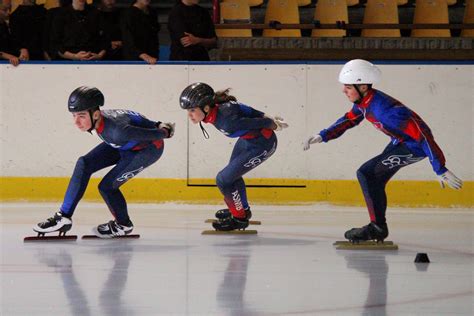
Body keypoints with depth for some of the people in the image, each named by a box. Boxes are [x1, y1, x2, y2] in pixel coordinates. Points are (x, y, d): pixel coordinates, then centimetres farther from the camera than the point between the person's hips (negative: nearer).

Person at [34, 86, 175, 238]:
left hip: (149, 149, -8)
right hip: (124, 146, 8)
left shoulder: (117, 131, -41)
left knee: (107, 186, -11)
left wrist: (164, 131, -7)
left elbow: (155, 134, -29)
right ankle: (64, 216, 1)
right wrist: (159, 126, 9)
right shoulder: (99, 119, -16)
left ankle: (123, 225, 17)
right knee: (84, 164, -5)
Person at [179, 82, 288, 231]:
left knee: (224, 179, -8)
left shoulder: (227, 121, -37)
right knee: (232, 174, 27)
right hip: (247, 139, 9)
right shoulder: (216, 107, -12)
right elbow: (243, 110, 3)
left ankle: (239, 218, 13)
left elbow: (258, 123, -24)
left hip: (262, 144, -9)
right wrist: (270, 119, 14)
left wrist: (274, 125, -3)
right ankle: (243, 209, 52)